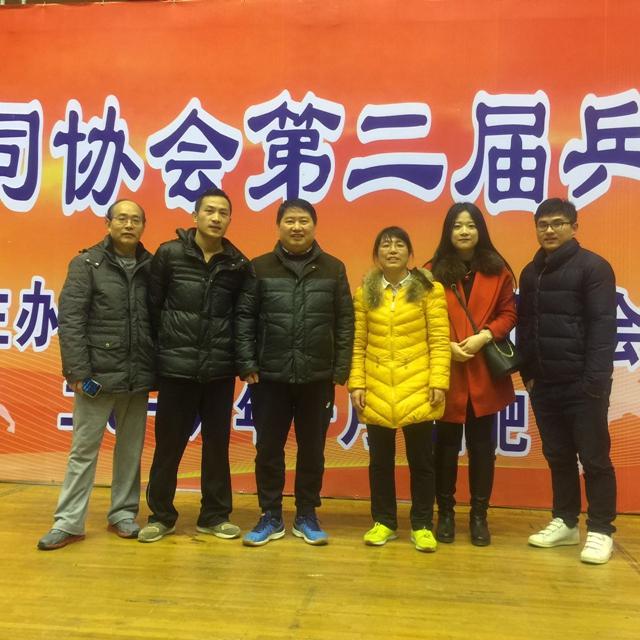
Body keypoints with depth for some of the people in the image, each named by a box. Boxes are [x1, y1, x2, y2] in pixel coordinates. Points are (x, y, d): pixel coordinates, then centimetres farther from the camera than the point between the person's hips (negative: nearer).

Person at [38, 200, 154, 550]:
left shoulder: (151, 267, 6)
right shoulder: (87, 264, -2)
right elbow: (70, 320, -7)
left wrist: (157, 369, 1)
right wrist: (78, 371, -14)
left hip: (137, 377, 3)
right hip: (98, 375, -3)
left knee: (131, 449, 12)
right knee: (83, 450, 4)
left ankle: (123, 514, 26)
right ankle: (68, 522, 15)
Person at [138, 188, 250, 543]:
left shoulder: (238, 264, 4)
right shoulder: (169, 254, -1)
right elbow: (153, 307, 0)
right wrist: (159, 351, -1)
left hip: (220, 369, 2)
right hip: (176, 367, -2)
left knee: (217, 443, 11)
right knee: (168, 444, 8)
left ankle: (215, 515, 25)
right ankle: (160, 515, 24)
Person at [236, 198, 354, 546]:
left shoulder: (333, 269, 4)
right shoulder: (260, 268, 2)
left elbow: (345, 322, 4)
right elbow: (244, 318, 1)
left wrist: (341, 370, -1)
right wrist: (246, 364, -5)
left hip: (318, 378, 1)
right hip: (269, 376, 0)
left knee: (312, 449, 10)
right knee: (268, 448, 7)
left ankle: (307, 516, 26)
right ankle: (271, 516, 23)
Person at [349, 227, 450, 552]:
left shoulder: (430, 289, 0)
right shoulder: (364, 292, 7)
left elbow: (439, 341, -3)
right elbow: (358, 344, 6)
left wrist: (438, 382, -10)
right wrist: (356, 384, 0)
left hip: (417, 389, -2)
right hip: (376, 390, 2)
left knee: (421, 460, 7)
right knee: (380, 460, 11)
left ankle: (422, 525, 21)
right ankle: (383, 522, 26)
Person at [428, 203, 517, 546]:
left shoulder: (498, 270, 6)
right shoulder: (433, 271, 1)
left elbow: (508, 313, 5)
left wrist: (485, 335, -12)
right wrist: (447, 346, -12)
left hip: (485, 373, 1)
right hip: (446, 372, -1)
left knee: (482, 445, 9)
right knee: (446, 445, 7)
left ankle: (479, 515, 21)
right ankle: (445, 513, 21)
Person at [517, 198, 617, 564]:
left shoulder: (593, 267, -7)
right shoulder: (532, 272, 13)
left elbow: (603, 325, -13)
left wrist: (596, 378, -18)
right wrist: (528, 372, 9)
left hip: (582, 383, -6)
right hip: (544, 384, 6)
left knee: (594, 458, 2)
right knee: (558, 456, 14)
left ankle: (601, 531, 15)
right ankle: (566, 522, 27)